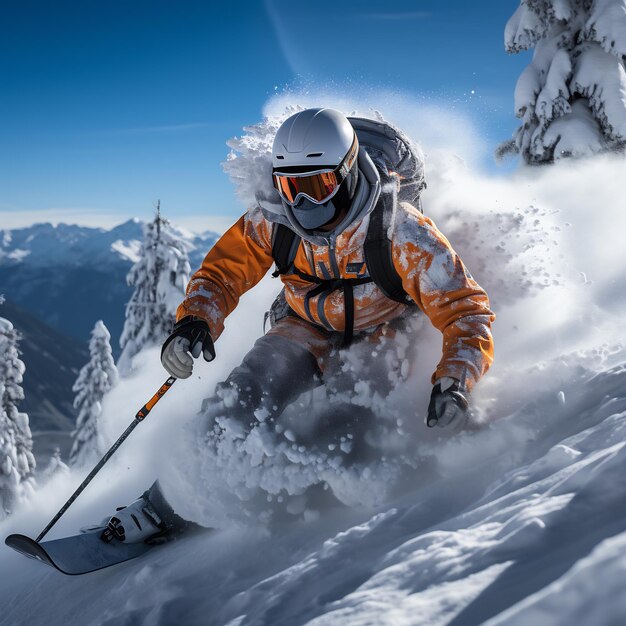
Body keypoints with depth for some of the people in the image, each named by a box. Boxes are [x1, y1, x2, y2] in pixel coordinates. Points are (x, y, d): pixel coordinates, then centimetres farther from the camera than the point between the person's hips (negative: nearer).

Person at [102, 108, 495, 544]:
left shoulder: (400, 232, -30)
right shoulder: (272, 222, -20)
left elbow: (465, 310, -28)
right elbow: (222, 272, -7)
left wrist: (454, 385, -44)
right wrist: (195, 321, -28)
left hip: (383, 337, -1)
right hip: (309, 330, 2)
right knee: (241, 401, -18)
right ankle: (165, 505, -5)